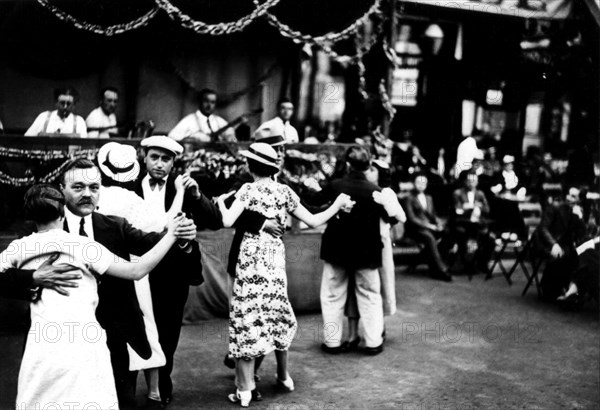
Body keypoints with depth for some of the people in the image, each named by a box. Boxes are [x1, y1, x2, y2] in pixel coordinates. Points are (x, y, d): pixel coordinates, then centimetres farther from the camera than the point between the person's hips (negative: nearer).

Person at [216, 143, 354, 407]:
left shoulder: (248, 190, -4)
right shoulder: (284, 191, 7)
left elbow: (228, 222, -15)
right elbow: (313, 221, 10)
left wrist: (221, 203, 5)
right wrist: (337, 205, 24)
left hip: (251, 256, -4)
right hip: (275, 256, 4)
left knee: (247, 316, 1)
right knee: (276, 314, 19)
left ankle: (245, 389, 4)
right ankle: (284, 375, 33)